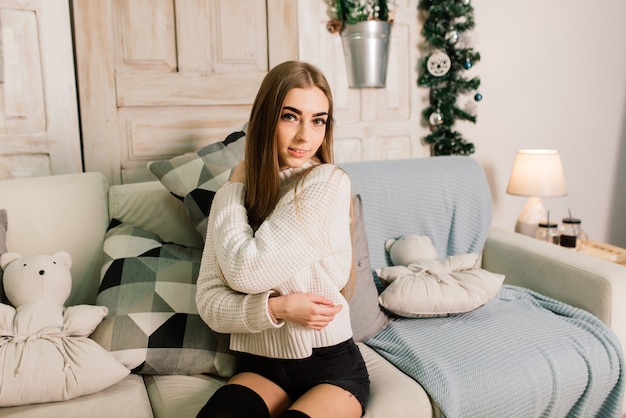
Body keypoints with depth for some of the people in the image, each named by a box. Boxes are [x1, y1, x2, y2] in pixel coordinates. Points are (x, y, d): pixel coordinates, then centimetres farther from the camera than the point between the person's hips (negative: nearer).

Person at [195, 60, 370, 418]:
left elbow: (248, 272, -19)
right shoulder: (236, 196, 0)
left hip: (331, 365, -2)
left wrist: (233, 190, -7)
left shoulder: (328, 182, -15)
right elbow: (209, 304, -2)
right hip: (260, 364, 3)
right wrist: (276, 308, -19)